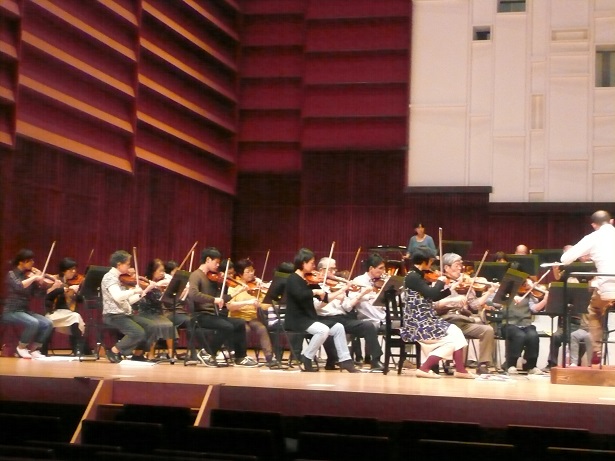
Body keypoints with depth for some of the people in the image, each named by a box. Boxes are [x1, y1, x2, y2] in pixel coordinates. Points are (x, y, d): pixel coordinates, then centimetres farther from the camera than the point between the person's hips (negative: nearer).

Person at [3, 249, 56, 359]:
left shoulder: (29, 275, 9)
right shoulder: (12, 274, -7)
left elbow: (39, 294, 2)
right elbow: (19, 286, -29)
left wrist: (54, 287, -10)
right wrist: (34, 277, -26)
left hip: (25, 311, 6)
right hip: (11, 312, -6)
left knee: (48, 324, -16)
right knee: (33, 323, -31)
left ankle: (33, 349, -1)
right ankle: (21, 348, -8)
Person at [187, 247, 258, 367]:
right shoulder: (196, 275, -10)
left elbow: (220, 297, 12)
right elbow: (193, 294, -29)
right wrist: (213, 299, -31)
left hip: (213, 314, 8)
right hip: (201, 315, -8)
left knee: (240, 323, 0)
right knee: (228, 327, -27)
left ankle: (240, 358, 6)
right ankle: (207, 353, -10)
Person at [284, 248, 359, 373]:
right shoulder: (293, 279, -11)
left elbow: (324, 298, 11)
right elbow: (300, 295, -32)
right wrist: (314, 291, -22)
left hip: (310, 318, 8)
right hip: (297, 320, -8)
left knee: (338, 327, -3)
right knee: (323, 330, -29)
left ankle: (345, 360, 2)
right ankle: (306, 360, -14)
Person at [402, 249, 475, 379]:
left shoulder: (418, 276, 13)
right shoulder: (412, 277, -16)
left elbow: (432, 297, 20)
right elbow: (432, 294, -25)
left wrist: (450, 288, 17)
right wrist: (440, 281, -9)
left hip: (426, 320, 9)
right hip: (417, 324, -9)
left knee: (456, 332, 3)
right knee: (450, 341, -9)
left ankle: (460, 370, 4)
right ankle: (424, 369, -6)